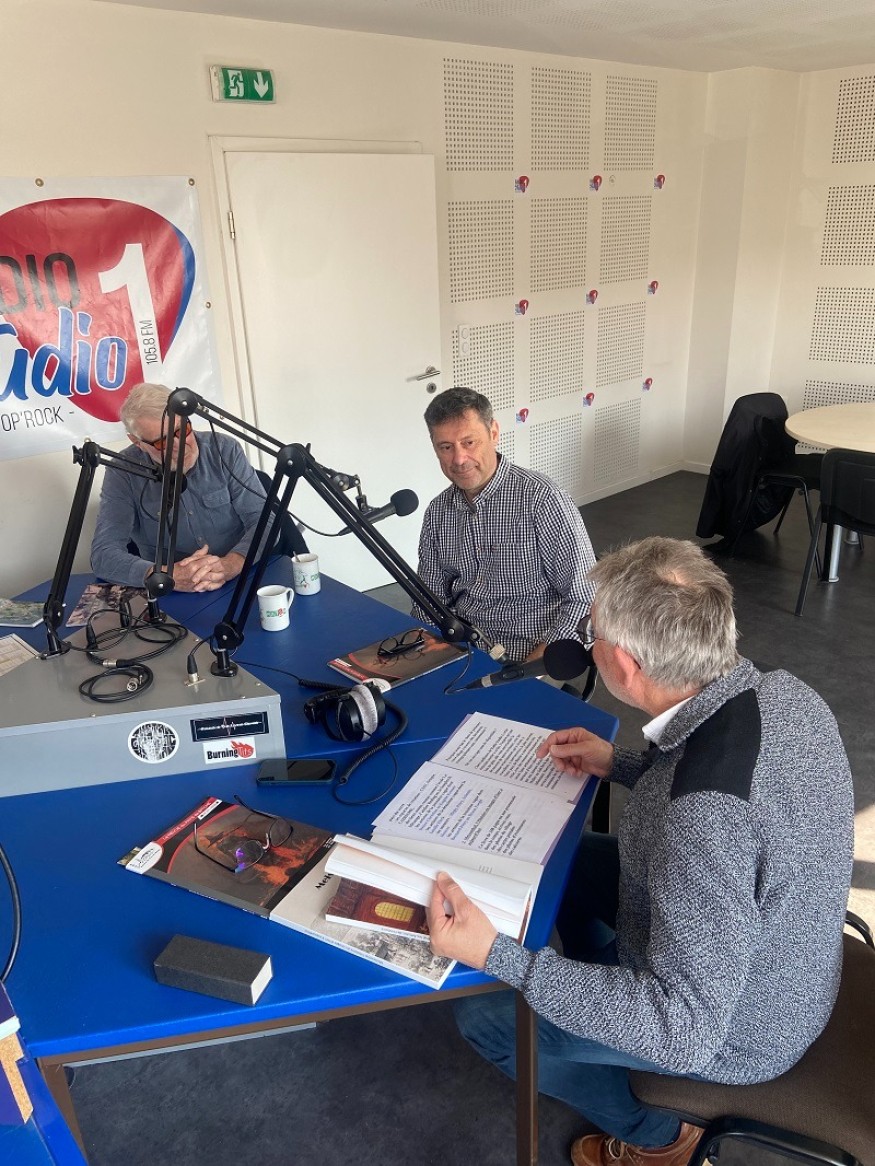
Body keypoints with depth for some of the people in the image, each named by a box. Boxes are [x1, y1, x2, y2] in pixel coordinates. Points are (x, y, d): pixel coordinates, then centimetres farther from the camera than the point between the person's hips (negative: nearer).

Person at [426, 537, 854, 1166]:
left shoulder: (706, 818, -42)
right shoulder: (785, 692, -16)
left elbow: (684, 1030, -34)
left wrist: (497, 956, -35)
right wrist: (620, 765, 2)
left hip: (731, 1028, -7)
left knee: (483, 1015, 5)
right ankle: (610, 1000, 40)